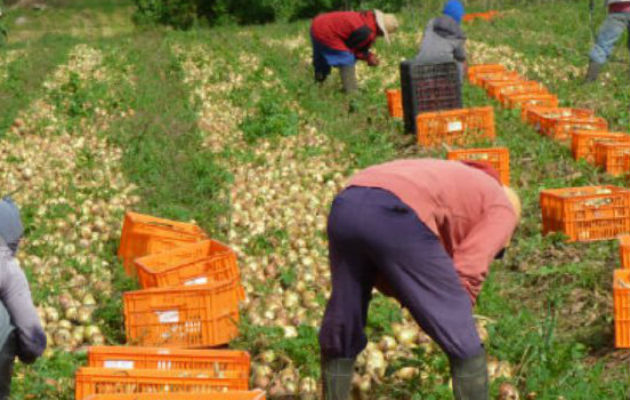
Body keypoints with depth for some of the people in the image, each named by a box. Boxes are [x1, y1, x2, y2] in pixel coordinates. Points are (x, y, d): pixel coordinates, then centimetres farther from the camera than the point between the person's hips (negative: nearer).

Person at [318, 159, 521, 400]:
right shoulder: (503, 208, 24)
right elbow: (468, 271, 5)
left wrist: (407, 299, 26)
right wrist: (457, 319, 19)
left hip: (345, 207, 7)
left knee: (339, 333, 24)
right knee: (464, 344, 8)